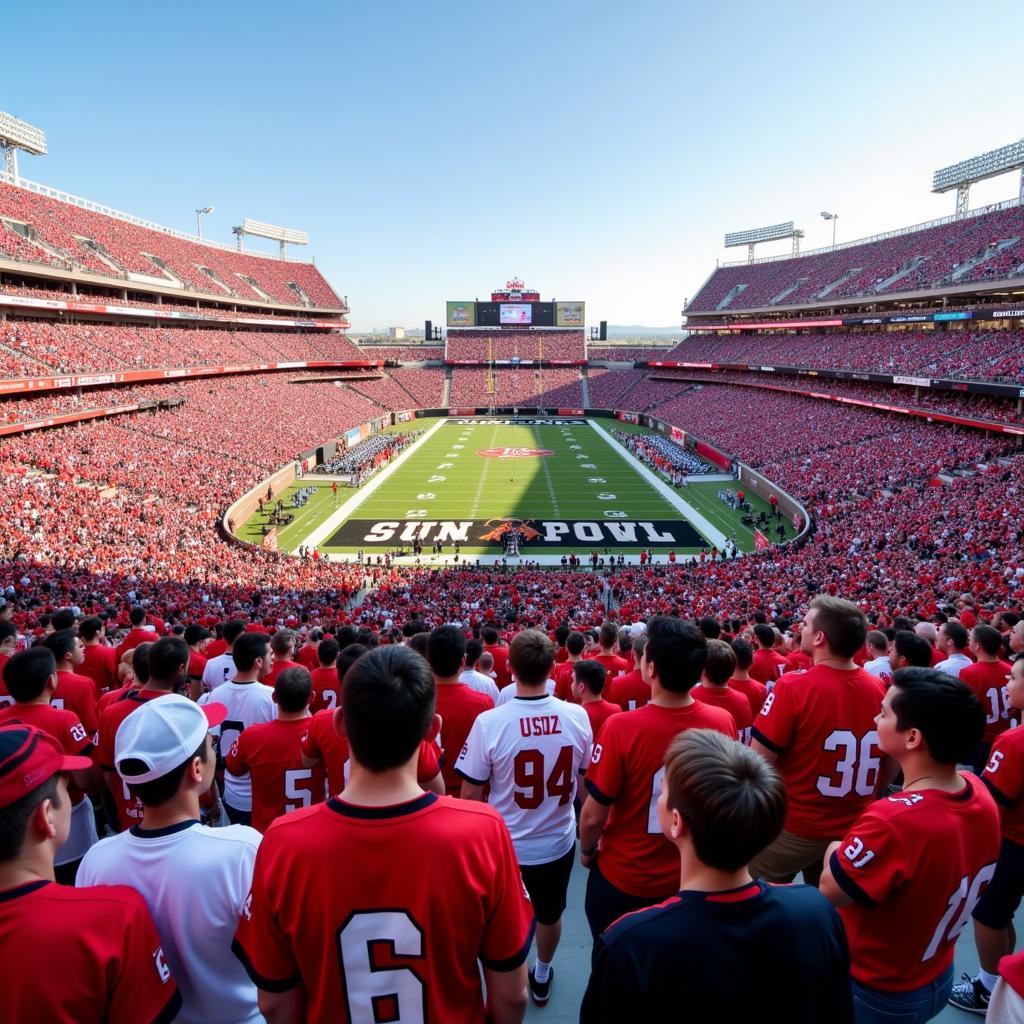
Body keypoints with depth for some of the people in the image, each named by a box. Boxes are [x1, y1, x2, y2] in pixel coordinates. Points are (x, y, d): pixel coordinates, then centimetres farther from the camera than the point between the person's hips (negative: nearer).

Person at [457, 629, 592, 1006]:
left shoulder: (489, 722, -26)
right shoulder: (578, 717, -17)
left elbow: (471, 793, -15)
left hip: (504, 845, -2)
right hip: (558, 842, 2)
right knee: (550, 915, 28)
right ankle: (542, 975, 51)